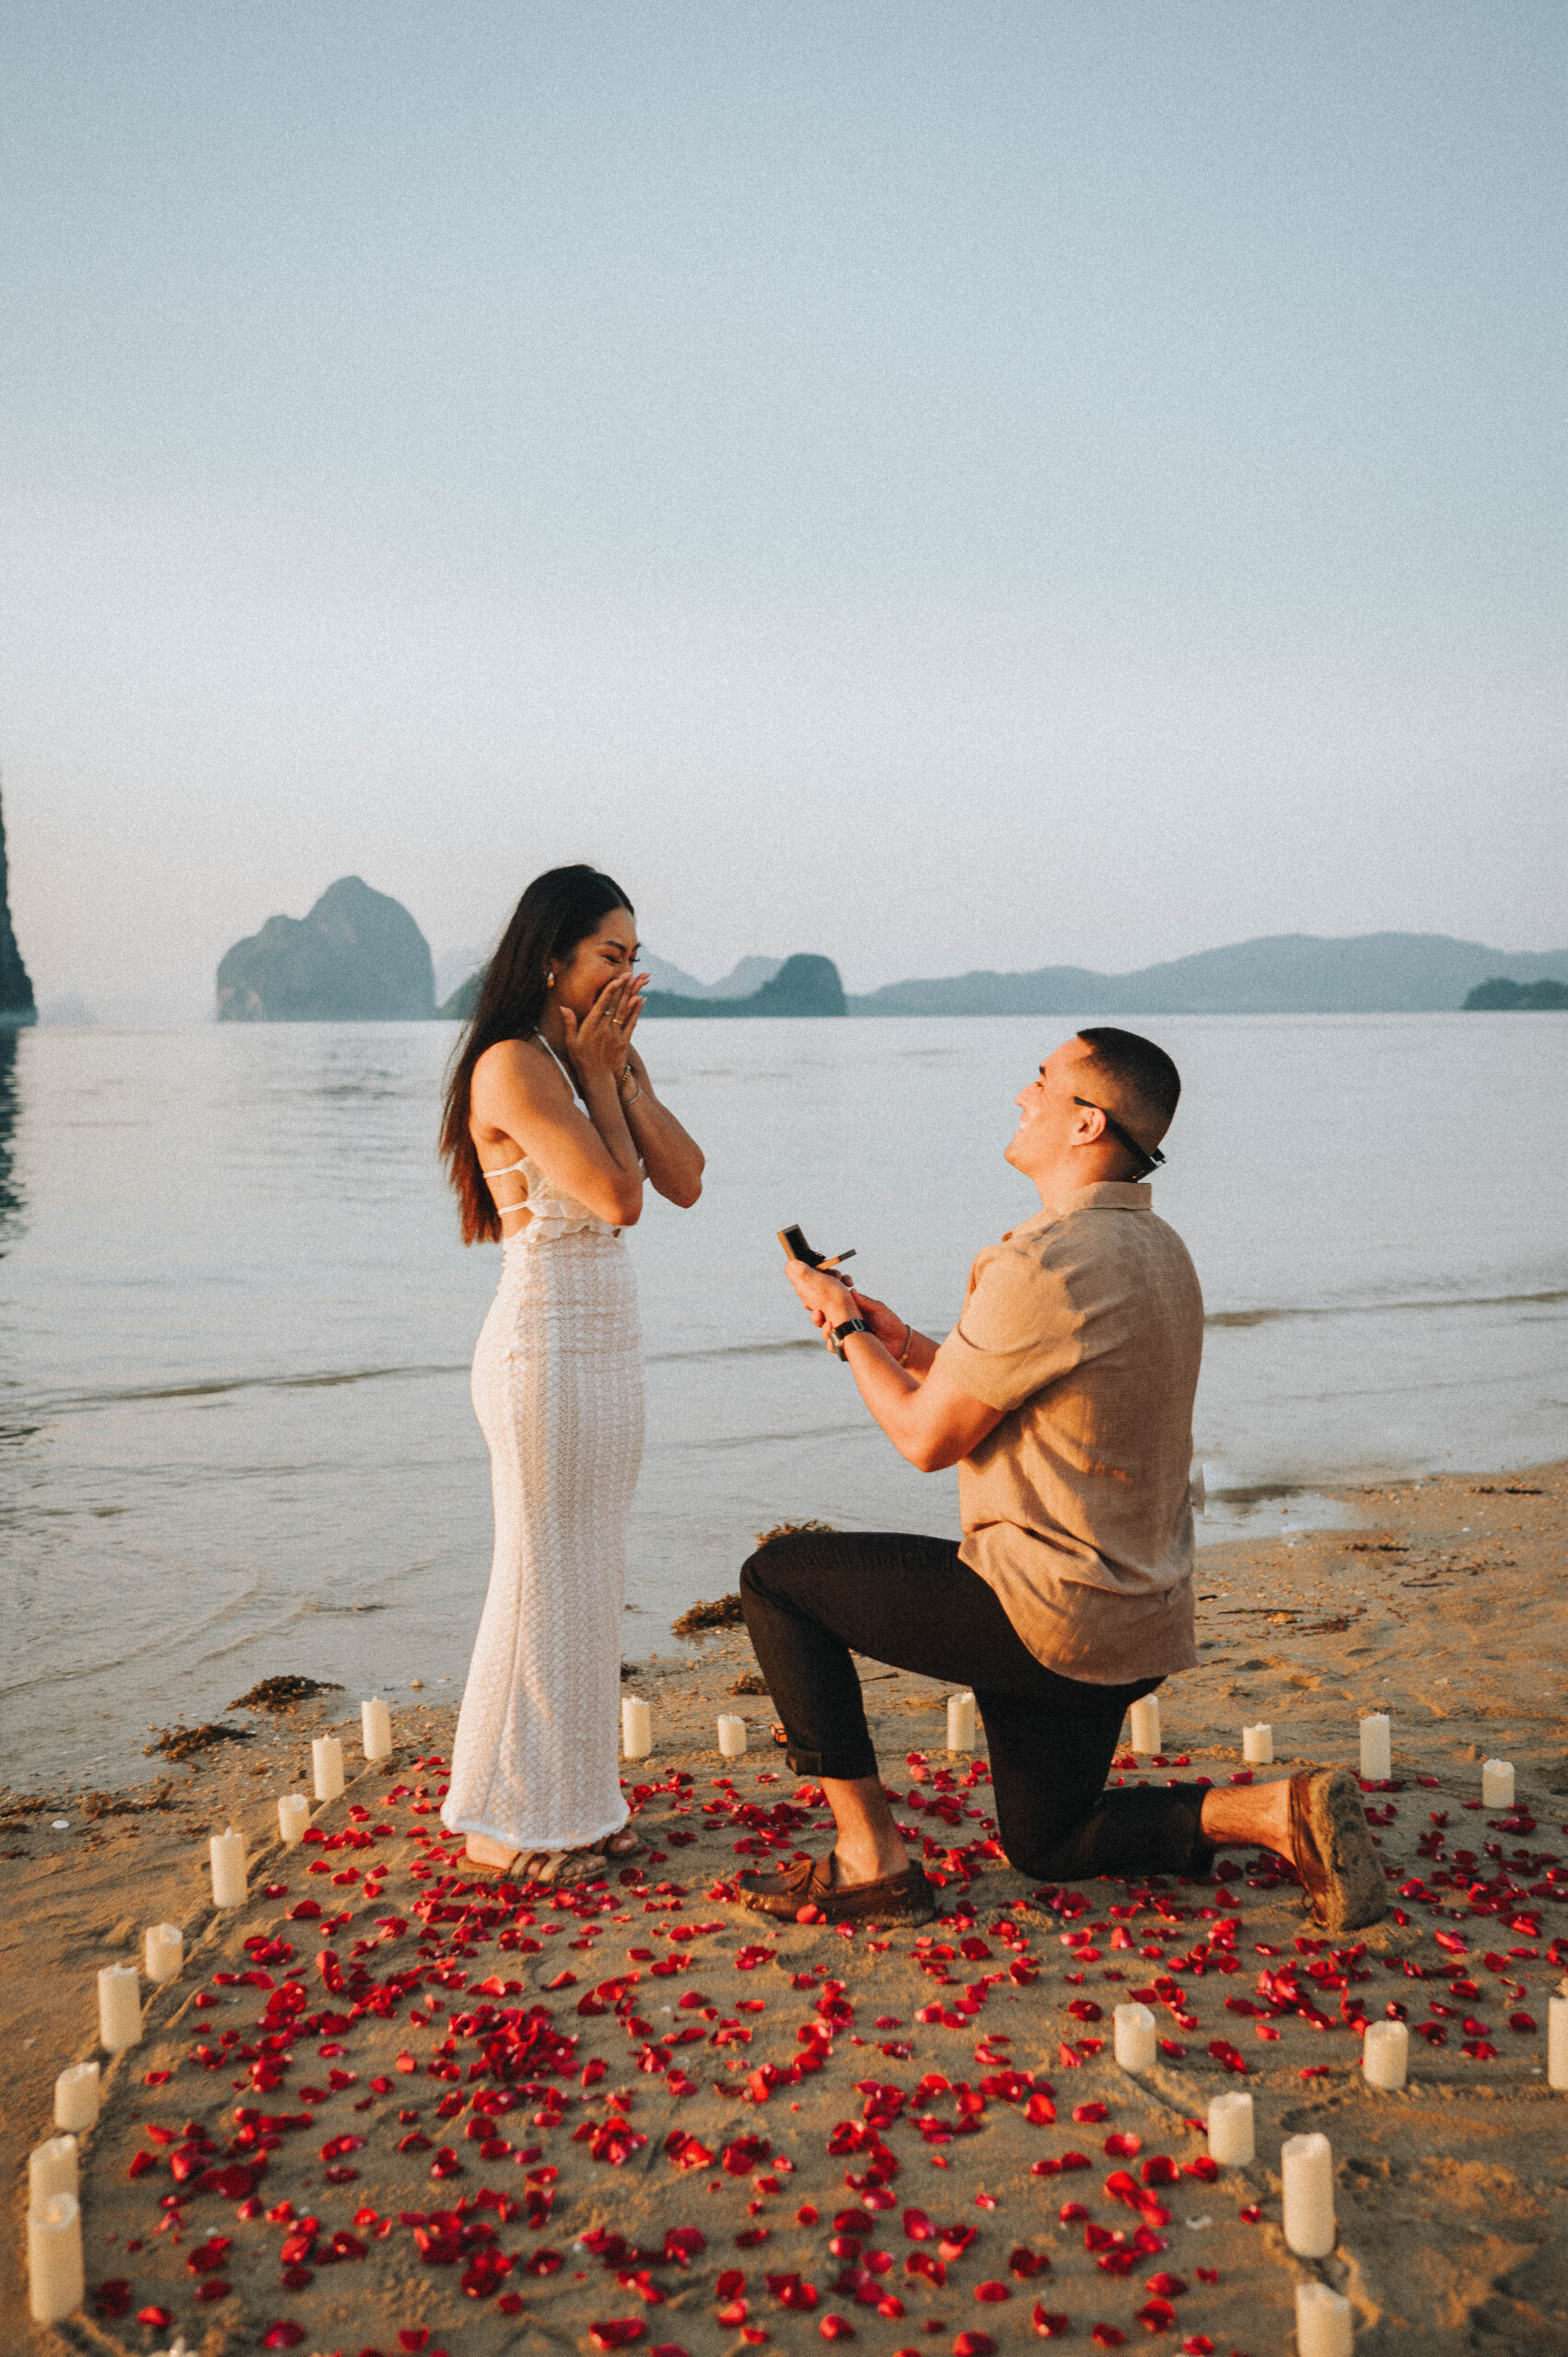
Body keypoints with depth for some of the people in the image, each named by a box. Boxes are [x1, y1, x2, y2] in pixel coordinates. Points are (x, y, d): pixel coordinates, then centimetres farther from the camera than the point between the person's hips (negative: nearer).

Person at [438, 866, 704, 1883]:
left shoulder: (598, 1058, 13)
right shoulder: (514, 1065, -14)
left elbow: (686, 1182, 4)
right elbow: (618, 1197, -20)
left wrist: (623, 1071, -1)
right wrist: (598, 1074, -10)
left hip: (607, 1339, 9)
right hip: (547, 1339, -9)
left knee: (592, 1579, 14)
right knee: (545, 1579, 0)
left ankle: (572, 1799, 26)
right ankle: (509, 1819, 14)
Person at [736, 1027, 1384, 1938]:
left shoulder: (1045, 1266, -23)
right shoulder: (1159, 1249, 8)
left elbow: (927, 1438, -14)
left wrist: (847, 1327, 2)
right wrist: (904, 1341, 16)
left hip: (1054, 1615, -9)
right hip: (1140, 1616, 9)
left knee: (778, 1578, 0)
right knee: (1048, 1844, 26)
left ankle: (871, 1857, 3)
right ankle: (1280, 1811, 7)